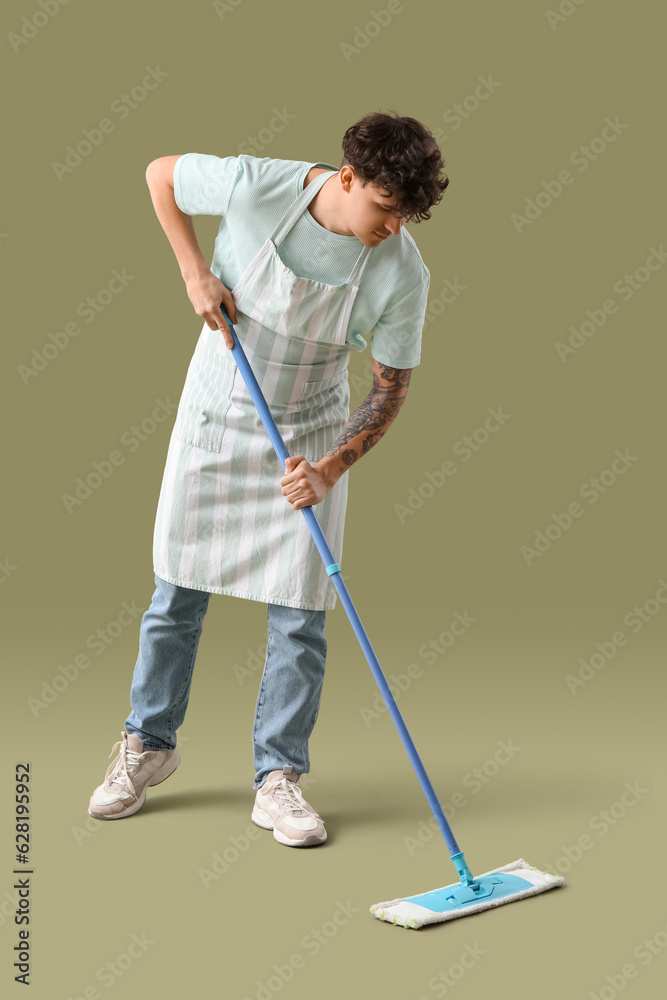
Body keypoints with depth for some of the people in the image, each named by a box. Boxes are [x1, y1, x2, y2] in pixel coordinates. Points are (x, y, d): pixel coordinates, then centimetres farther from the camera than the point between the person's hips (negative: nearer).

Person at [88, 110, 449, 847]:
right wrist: (194, 272, -13)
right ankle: (148, 744, 29)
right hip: (214, 418, 0)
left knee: (299, 620, -2)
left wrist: (331, 468, -22)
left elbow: (390, 391, -10)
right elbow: (160, 173, -3)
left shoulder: (402, 273, -20)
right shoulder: (255, 186, -23)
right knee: (176, 597, 9)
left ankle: (278, 778, 14)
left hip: (309, 436, 0)